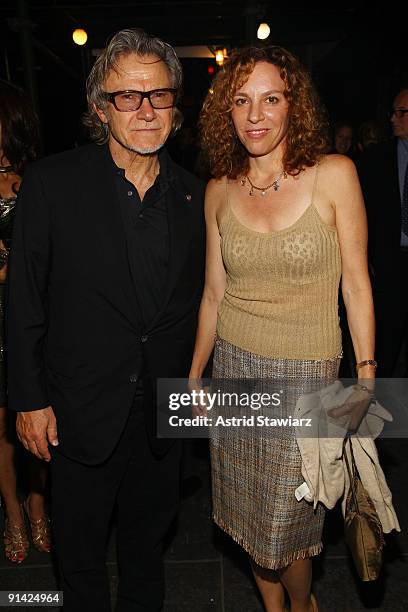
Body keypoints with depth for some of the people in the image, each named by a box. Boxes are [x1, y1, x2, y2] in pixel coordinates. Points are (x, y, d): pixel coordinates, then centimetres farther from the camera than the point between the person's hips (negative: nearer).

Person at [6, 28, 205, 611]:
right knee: (81, 551, 20)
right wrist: (29, 398, -8)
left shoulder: (193, 195, -1)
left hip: (163, 411, 3)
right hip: (82, 411, -2)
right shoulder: (51, 182, -12)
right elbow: (25, 300, -9)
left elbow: (195, 301, 6)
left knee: (147, 541, 25)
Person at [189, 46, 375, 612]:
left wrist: (366, 376, -7)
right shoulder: (220, 191, 2)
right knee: (251, 518, 17)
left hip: (306, 374, -3)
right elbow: (214, 293, 7)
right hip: (233, 367, 3)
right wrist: (194, 376, 11)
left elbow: (356, 283, -4)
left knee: (285, 527, 8)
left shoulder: (334, 174, -7)